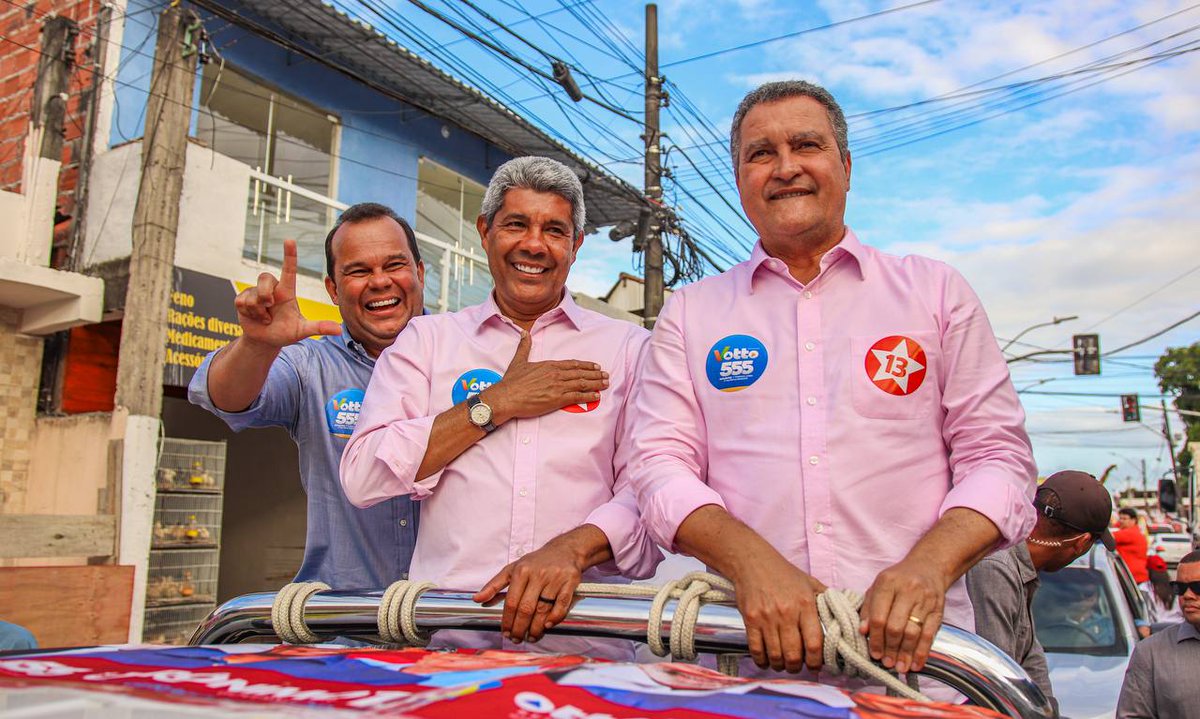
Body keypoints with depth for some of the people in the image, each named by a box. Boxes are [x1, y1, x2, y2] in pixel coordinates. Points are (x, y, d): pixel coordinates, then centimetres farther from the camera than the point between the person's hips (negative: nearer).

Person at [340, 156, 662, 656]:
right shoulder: (427, 339, 13)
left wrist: (573, 546, -19)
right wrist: (497, 404, -3)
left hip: (583, 620, -1)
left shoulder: (627, 347, 11)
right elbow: (363, 478, 1)